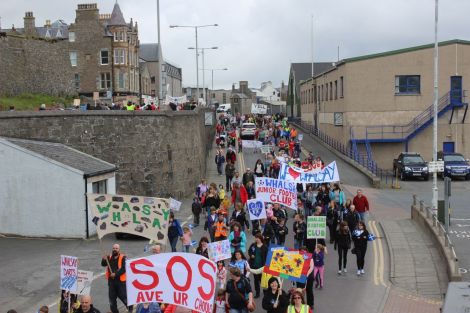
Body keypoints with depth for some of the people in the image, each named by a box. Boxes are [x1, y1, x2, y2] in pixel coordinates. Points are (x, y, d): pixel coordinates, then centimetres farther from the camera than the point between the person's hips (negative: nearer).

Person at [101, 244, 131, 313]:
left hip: (120, 280, -5)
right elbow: (103, 264, 0)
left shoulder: (123, 258, -5)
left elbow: (124, 269, -14)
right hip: (111, 280, 5)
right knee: (112, 298, 9)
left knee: (123, 296, 1)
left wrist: (116, 274, -23)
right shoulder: (109, 257, 10)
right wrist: (104, 260, -21)